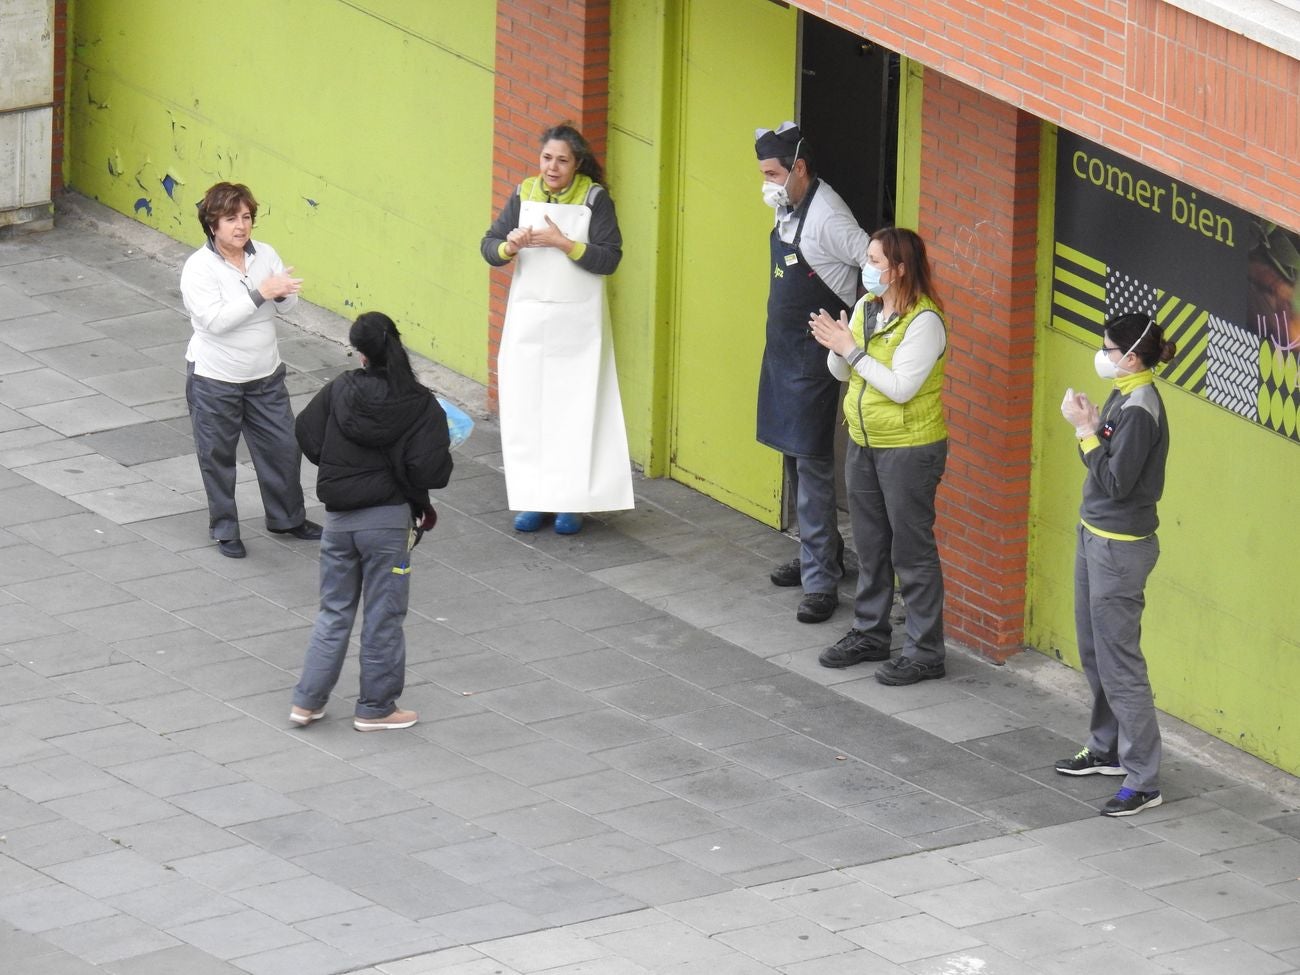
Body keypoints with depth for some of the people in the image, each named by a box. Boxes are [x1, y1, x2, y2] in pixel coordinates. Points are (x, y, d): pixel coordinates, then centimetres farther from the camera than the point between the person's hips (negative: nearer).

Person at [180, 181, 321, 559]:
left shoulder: (265, 255, -2)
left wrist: (284, 292, -23)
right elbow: (215, 320, -28)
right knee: (217, 456, 8)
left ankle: (287, 517, 33)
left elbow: (287, 307, 1)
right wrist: (260, 294, -31)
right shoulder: (199, 268, -18)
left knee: (284, 446, 13)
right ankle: (224, 529, 25)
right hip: (215, 381, -5)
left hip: (264, 375, 5)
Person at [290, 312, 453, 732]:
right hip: (389, 520, -3)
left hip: (338, 518, 3)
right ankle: (376, 708, 18)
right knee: (383, 616, 9)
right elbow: (431, 471, -19)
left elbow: (307, 438, 2)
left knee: (334, 611, 16)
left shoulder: (338, 392, -6)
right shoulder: (420, 406, -13)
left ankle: (307, 701, 18)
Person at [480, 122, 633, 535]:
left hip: (576, 323, -3)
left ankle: (570, 501, 2)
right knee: (526, 410, 2)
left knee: (574, 408, -5)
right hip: (528, 319, 3)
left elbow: (609, 258, -10)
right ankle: (534, 499, 10)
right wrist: (509, 247, -18)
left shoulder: (594, 198, -4)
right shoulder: (524, 195, 6)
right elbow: (488, 246, 4)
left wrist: (563, 243, -19)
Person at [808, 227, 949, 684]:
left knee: (912, 551, -2)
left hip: (910, 449, -8)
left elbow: (901, 387, -25)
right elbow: (841, 373, 11)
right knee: (870, 545, 17)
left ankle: (925, 651, 5)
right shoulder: (866, 307, 5)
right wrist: (835, 347, -11)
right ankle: (869, 634, 30)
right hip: (863, 442, 8)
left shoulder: (924, 321, -19)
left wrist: (852, 350, -22)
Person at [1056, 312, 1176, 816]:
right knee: (1095, 653, 22)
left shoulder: (1140, 409, -22)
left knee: (1119, 663, -7)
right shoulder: (1122, 398, 8)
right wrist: (1092, 423, -1)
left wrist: (1085, 430, -18)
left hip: (1120, 548, -11)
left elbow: (1116, 481, -23)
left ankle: (1142, 780, -3)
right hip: (1096, 536, 11)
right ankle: (1107, 749, 37)